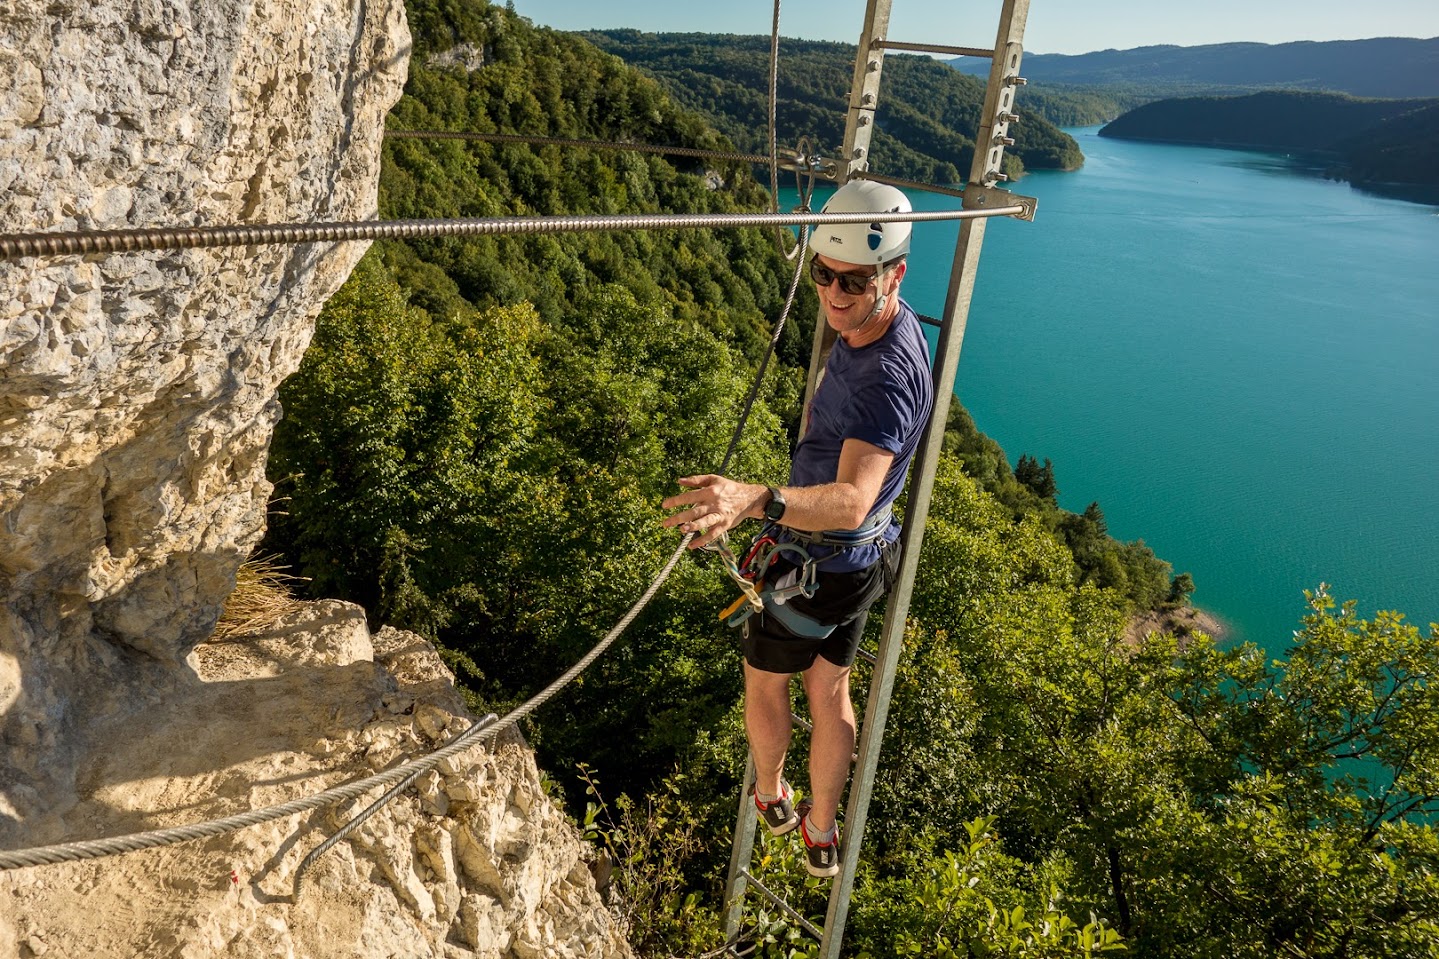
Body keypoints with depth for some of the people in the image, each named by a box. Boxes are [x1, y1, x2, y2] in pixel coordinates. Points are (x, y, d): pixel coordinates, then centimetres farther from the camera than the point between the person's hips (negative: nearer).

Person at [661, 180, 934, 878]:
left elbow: (851, 501, -50)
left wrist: (752, 499, -66)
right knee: (830, 689, 23)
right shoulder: (867, 328, -4)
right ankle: (821, 835, 41)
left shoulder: (885, 378, -36)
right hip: (862, 557, 9)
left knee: (765, 678, 18)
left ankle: (770, 795, 45)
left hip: (822, 564, -9)